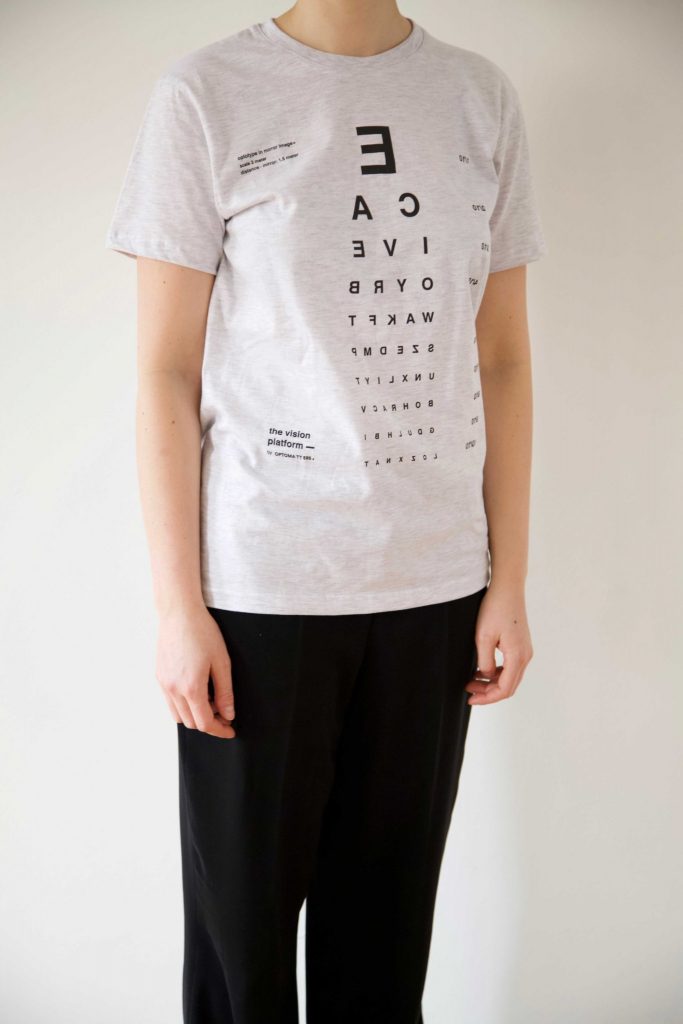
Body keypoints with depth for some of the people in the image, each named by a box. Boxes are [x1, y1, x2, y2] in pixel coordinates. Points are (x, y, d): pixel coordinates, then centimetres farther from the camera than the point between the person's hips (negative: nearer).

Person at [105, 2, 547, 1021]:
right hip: (260, 585, -2)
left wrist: (509, 581, 6)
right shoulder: (204, 94, -1)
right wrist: (178, 606, -6)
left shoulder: (483, 98, 9)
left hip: (434, 583, 3)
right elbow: (166, 373, -2)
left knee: (386, 919, 11)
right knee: (243, 919, 9)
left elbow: (502, 363, 10)